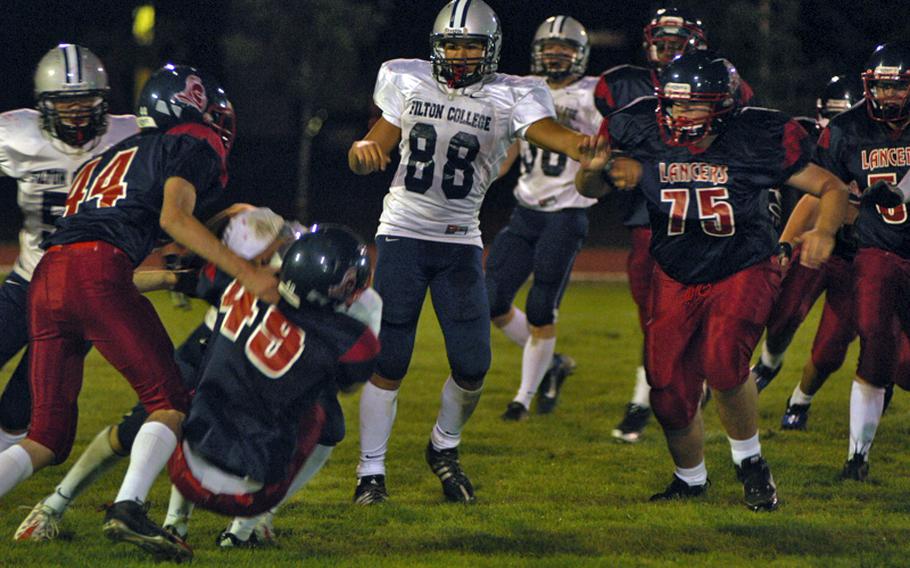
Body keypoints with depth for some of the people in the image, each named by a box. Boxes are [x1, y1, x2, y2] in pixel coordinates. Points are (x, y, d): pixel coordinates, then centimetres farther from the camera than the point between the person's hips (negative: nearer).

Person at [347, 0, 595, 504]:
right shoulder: (407, 82, 2)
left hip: (460, 243, 0)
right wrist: (362, 150, -19)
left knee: (472, 365, -3)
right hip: (402, 234, 0)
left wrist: (581, 146, -46)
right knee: (388, 362, -4)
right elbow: (377, 146, 7)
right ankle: (371, 472, 5)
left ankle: (445, 447, 25)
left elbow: (546, 131, -23)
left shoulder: (508, 98, -4)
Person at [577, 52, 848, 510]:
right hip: (676, 279, 3)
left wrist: (824, 231, -29)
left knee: (721, 364, -27)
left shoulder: (757, 141, -18)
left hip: (744, 271, -3)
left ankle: (749, 462, -3)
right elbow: (589, 190, 3)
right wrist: (593, 170, -21)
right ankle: (690, 479, 28)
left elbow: (831, 188, -8)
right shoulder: (645, 136, -12)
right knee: (670, 394, -1)